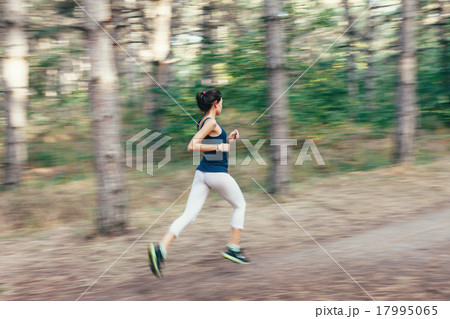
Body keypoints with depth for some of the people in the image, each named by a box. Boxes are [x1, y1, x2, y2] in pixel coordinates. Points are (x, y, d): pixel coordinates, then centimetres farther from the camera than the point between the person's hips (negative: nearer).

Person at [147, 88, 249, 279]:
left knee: (189, 214, -2)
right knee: (240, 205, 17)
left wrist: (227, 139, 19)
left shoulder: (204, 122, 15)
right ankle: (233, 249, 17)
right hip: (217, 174, -8)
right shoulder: (211, 122, -12)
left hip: (202, 173, 8)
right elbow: (192, 146, -21)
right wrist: (219, 146, -19)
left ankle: (161, 249, -20)